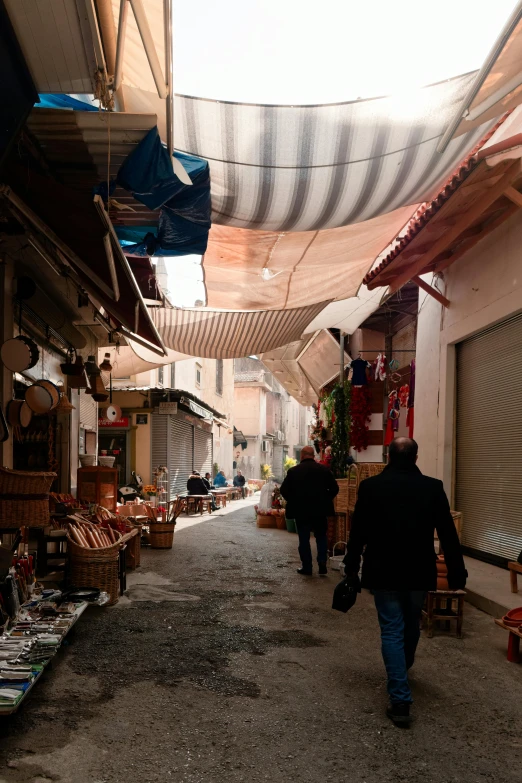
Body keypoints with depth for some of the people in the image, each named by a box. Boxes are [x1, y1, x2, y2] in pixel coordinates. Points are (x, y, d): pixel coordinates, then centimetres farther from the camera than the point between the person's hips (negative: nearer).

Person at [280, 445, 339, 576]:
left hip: (301, 510, -1)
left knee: (304, 539, 6)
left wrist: (293, 501, 9)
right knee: (321, 537, 14)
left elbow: (284, 490, -6)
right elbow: (334, 488, -3)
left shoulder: (293, 471, -7)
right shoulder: (324, 469, -2)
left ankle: (306, 568, 8)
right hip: (320, 510, 2)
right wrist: (325, 500, 10)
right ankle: (322, 565, 5)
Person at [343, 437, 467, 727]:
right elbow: (448, 535, -4)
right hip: (419, 572, 2)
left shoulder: (370, 486, -7)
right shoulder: (433, 487, -5)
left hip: (383, 572, -2)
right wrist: (457, 574, 3)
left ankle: (400, 700, -5)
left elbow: (357, 533, -3)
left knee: (392, 631, 2)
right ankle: (402, 671, 46)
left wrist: (351, 570, 6)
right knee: (411, 625, 23)